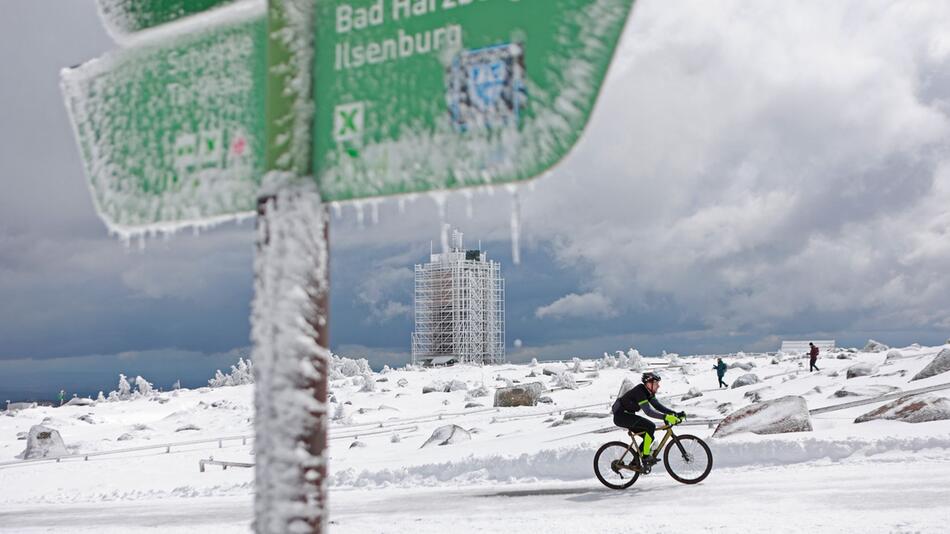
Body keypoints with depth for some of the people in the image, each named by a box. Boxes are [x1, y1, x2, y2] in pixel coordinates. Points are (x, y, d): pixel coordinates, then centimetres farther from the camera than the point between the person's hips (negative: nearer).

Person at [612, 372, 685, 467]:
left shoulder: (649, 392, 4)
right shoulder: (639, 391, -25)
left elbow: (658, 406, 2)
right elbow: (648, 411, -33)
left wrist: (675, 414, -8)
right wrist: (666, 417, -41)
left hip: (627, 415, 10)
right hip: (621, 415, -10)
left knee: (649, 437, 5)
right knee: (651, 426, -22)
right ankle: (646, 456, -14)